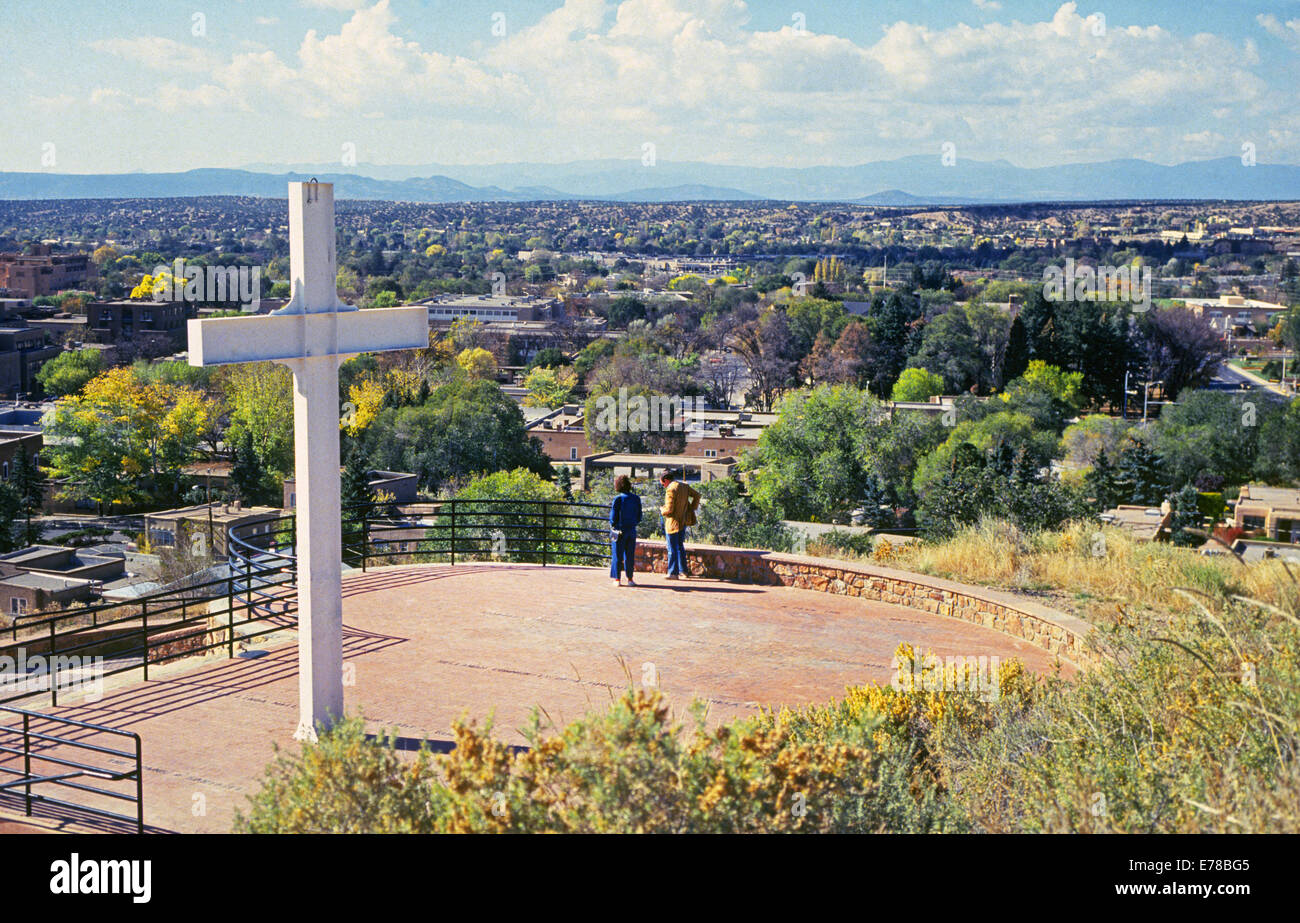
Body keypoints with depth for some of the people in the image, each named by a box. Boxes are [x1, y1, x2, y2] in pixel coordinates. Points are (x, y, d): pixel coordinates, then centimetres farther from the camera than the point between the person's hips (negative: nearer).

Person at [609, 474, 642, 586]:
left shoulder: (618, 499, -13)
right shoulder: (636, 499, -1)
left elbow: (613, 517, -10)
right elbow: (639, 517, 4)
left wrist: (612, 526, 8)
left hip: (619, 531, -3)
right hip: (632, 531, 3)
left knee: (617, 555, 4)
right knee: (630, 555, 11)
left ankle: (617, 579, 3)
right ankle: (630, 579, 13)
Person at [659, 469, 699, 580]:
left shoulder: (670, 490, -20)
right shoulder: (684, 486, 6)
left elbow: (669, 510, -23)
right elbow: (697, 495, 17)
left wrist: (662, 509, -2)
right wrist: (691, 508, 17)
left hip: (673, 523, -8)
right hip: (683, 521, 8)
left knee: (672, 549, 1)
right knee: (680, 547, 19)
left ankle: (673, 573, 5)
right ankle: (683, 571, 23)